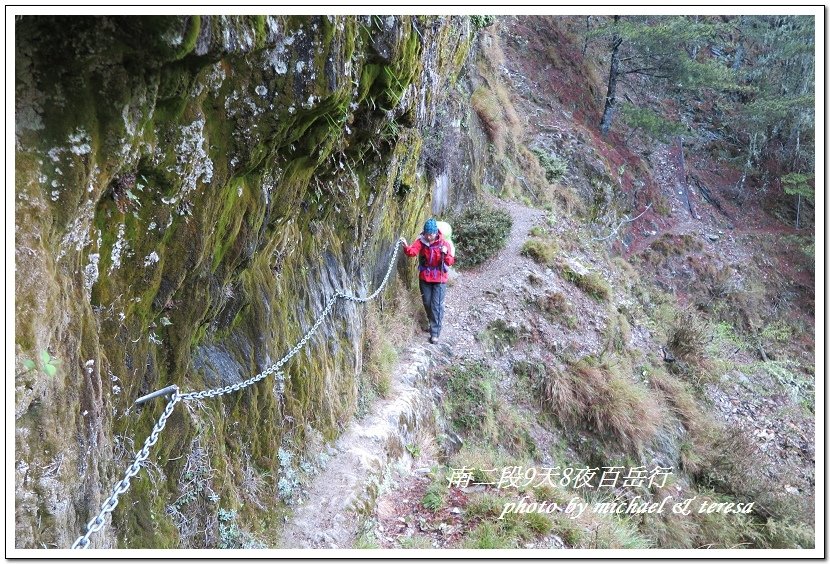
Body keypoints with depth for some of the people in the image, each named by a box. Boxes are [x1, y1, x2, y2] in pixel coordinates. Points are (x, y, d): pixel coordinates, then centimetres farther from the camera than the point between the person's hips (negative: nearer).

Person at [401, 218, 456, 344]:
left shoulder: (444, 243, -12)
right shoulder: (421, 241, -7)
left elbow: (450, 262, -14)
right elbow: (413, 252, -24)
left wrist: (446, 254, -35)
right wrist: (406, 247, -45)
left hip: (439, 279, -3)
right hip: (424, 278, 3)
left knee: (436, 305, -5)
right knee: (427, 303, 15)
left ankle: (435, 332, 1)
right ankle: (432, 323, 38)